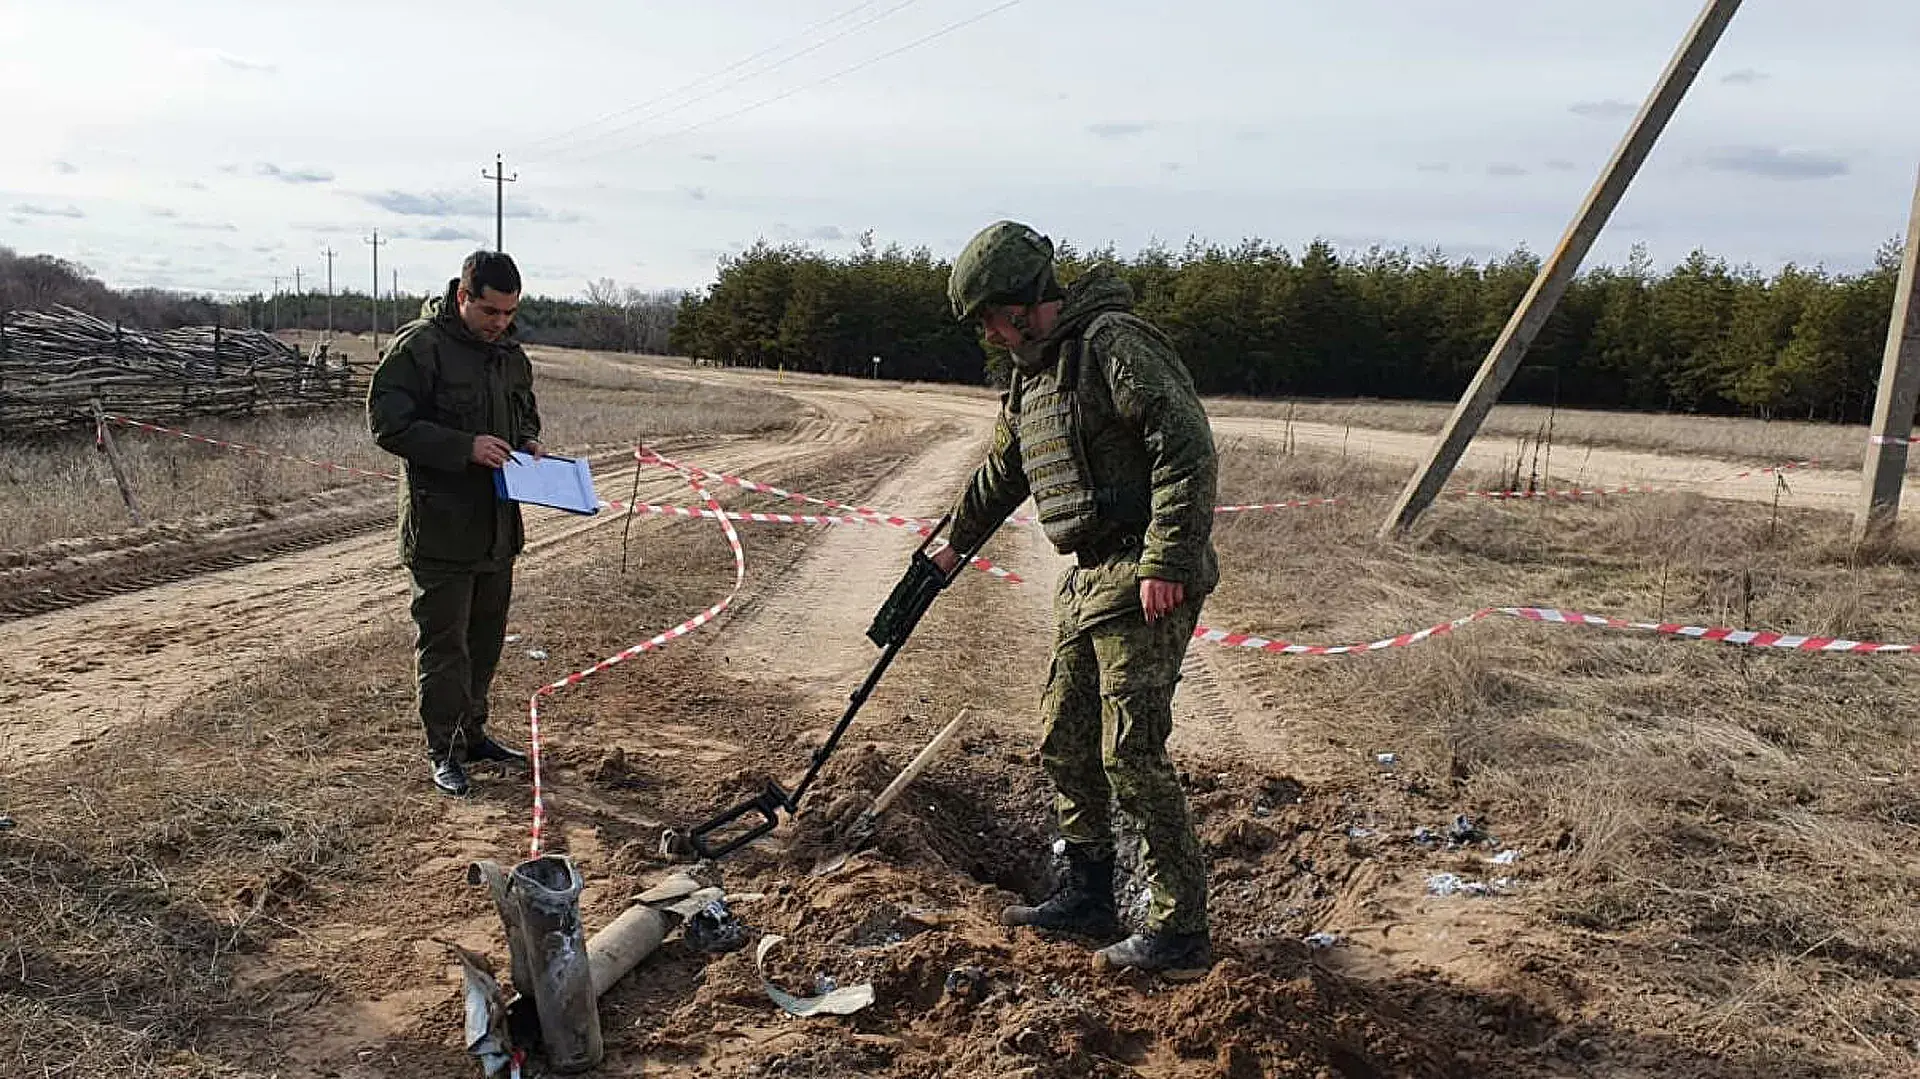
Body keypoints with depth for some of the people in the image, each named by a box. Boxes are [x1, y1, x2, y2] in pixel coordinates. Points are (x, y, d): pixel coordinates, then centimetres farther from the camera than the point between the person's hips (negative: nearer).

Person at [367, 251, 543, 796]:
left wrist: (527, 443, 4)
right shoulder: (417, 347, -12)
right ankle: (443, 750, 13)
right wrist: (466, 447, -24)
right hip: (441, 528, -7)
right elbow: (388, 423, -17)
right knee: (443, 643, 1)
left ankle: (473, 733, 31)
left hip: (498, 526, 7)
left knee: (486, 639, 17)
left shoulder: (511, 354, 11)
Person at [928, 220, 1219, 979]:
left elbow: (1187, 447, -22)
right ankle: (1087, 897, 29)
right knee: (1065, 744, 14)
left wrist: (1167, 561, -26)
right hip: (1090, 579, 10)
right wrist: (956, 543, 43)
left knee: (1132, 755, -9)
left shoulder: (1114, 343, -13)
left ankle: (1181, 934, 3)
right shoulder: (1032, 375, 17)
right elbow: (999, 473, 32)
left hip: (1146, 582, -10)